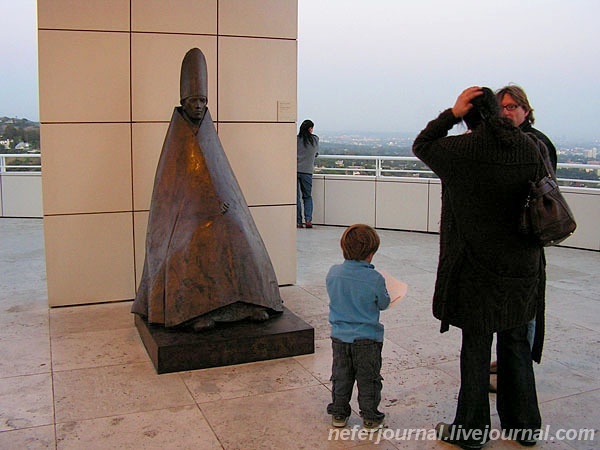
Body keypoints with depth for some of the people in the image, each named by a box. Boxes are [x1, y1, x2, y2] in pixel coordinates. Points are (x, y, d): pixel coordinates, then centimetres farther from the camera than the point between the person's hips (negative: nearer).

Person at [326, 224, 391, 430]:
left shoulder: (333, 273, -9)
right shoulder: (375, 278, -20)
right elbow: (383, 304, -5)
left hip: (339, 337, 4)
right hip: (367, 338, -3)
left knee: (341, 377, 18)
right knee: (368, 380, 12)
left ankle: (338, 414, 28)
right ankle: (370, 417, 22)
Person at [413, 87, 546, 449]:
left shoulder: (462, 150, -13)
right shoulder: (529, 147, 0)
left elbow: (421, 145, 5)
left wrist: (451, 113, -3)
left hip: (478, 267, -4)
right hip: (523, 268, 5)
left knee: (476, 349, 6)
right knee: (516, 345, 17)